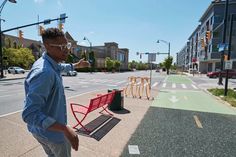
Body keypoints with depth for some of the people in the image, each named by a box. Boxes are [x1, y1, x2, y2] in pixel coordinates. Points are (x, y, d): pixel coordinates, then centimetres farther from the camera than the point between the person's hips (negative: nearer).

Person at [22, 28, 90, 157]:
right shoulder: (44, 72, -34)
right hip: (52, 131, -8)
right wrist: (65, 129, -42)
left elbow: (61, 67, 24)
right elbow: (30, 114, -36)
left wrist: (77, 65, 34)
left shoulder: (52, 64, -3)